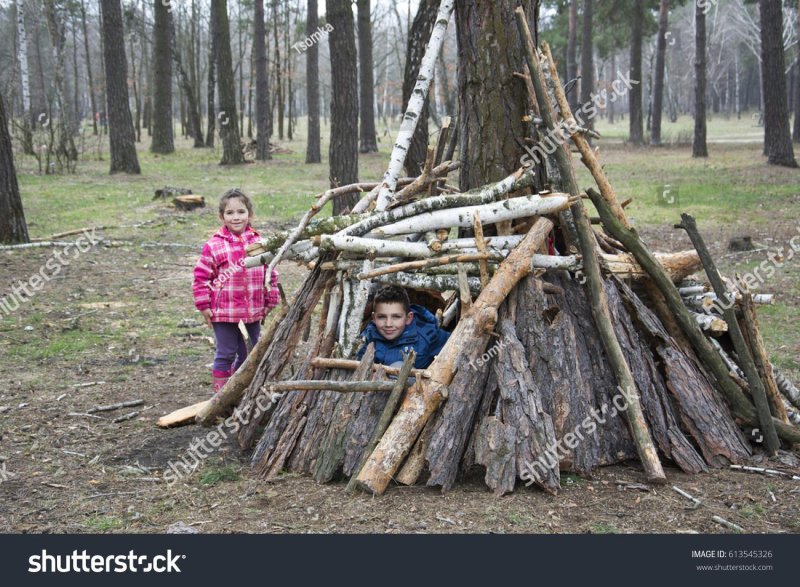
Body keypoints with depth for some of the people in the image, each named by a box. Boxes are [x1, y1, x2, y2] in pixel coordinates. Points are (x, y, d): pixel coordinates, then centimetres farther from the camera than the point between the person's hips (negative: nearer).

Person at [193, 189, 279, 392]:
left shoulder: (259, 243, 2)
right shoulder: (214, 245, -8)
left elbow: (271, 274, 9)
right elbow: (201, 276, -4)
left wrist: (270, 303, 7)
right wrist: (204, 306, -6)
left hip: (253, 311, 4)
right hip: (224, 311, -4)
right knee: (226, 354, 4)